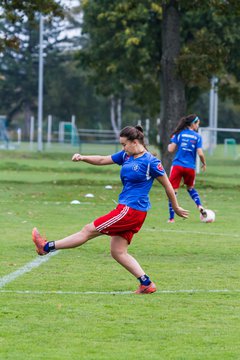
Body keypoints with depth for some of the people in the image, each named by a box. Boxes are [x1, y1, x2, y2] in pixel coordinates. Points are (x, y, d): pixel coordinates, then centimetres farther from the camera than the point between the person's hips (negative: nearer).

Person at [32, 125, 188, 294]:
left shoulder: (151, 162, -11)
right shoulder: (126, 156, 12)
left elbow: (168, 185, -3)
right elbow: (102, 160, 15)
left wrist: (176, 208, 5)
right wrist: (83, 158, -2)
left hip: (131, 210, -9)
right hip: (125, 209, 9)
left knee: (89, 230, -3)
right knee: (117, 252, 6)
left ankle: (47, 247, 4)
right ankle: (146, 284, 6)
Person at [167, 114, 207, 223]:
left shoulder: (179, 134, 0)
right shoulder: (197, 137, -1)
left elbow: (171, 149, -3)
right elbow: (200, 153, -8)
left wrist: (169, 145, 20)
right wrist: (204, 164, 9)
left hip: (177, 166, -1)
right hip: (190, 167, 1)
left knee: (173, 191, 3)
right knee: (190, 188, 27)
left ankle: (171, 217, 0)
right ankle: (200, 206, 7)